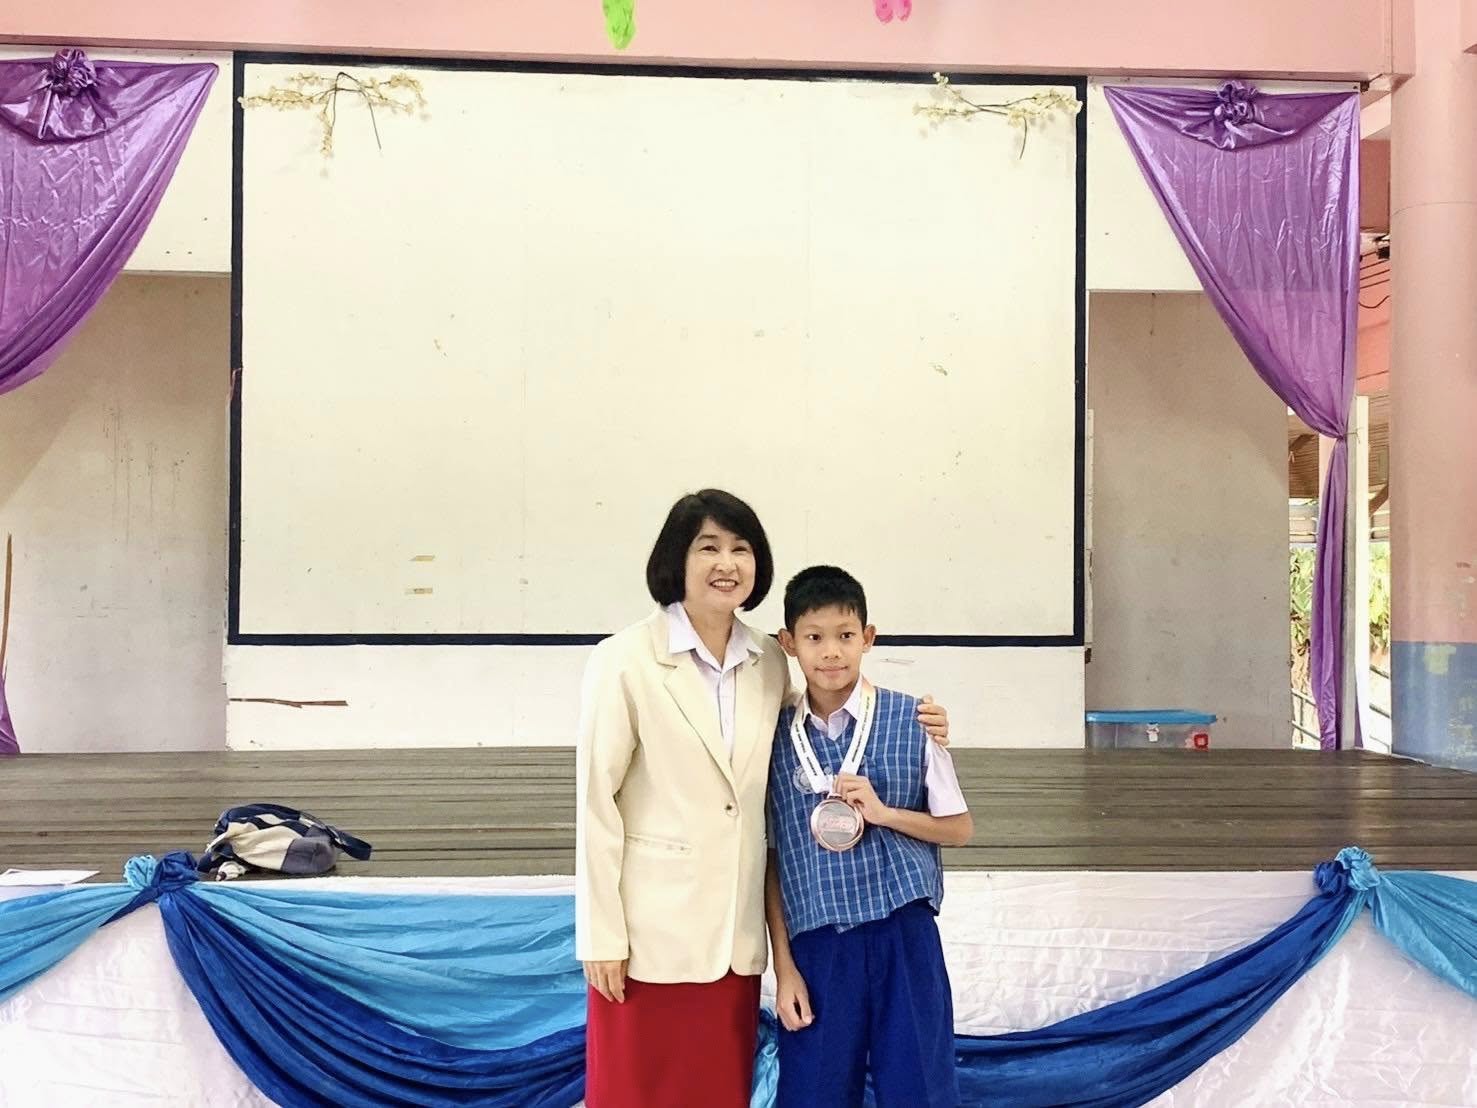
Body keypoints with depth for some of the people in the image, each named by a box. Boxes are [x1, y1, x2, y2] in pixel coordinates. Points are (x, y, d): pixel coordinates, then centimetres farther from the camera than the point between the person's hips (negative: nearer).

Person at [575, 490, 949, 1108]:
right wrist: (602, 935, -10)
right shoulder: (624, 661, -11)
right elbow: (595, 803, -10)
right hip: (651, 930, -5)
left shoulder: (769, 663, 4)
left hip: (735, 931, 5)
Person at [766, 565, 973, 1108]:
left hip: (902, 936, -1)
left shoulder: (911, 721, -4)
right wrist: (784, 965, 1)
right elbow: (771, 859, 4)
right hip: (816, 944, 2)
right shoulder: (776, 737, 1)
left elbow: (960, 828, 3)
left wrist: (882, 813, -13)